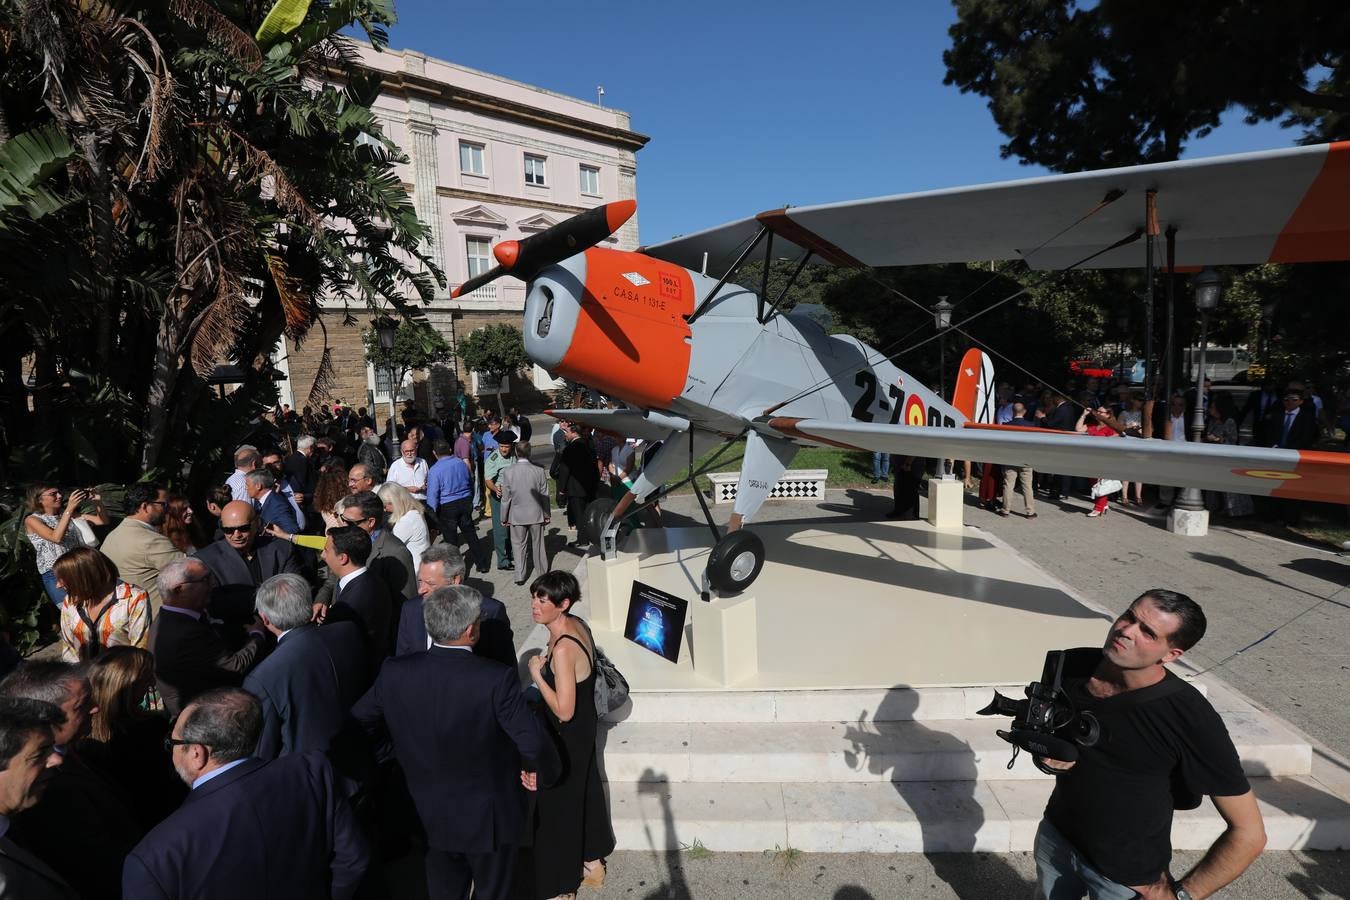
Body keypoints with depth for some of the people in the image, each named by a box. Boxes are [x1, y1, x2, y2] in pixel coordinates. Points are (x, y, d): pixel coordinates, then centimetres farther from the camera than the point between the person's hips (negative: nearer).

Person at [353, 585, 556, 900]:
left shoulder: (394, 673, -17)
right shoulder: (497, 678, -30)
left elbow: (361, 722, -2)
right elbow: (534, 743, -27)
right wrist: (543, 772, -5)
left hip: (430, 816, 4)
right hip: (489, 818, -3)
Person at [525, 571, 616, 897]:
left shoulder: (563, 649, -33)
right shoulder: (577, 625, -6)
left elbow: (564, 711, -28)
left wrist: (536, 674, -22)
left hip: (567, 738, -9)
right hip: (583, 729, 9)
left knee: (559, 805, 12)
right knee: (582, 793, 25)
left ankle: (561, 882, 34)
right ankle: (592, 863, 46)